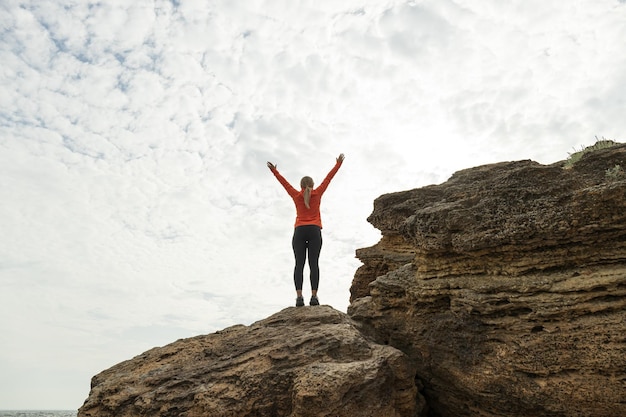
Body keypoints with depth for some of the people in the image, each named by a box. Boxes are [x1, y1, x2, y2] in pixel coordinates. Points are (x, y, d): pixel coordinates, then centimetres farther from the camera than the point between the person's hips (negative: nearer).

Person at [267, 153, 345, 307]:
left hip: (299, 232, 1)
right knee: (314, 263, -6)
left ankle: (299, 296, -17)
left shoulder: (296, 195, 11)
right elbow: (329, 178, 18)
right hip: (314, 231, 0)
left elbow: (284, 182, 23)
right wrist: (338, 163, 27)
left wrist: (274, 171, 36)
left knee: (299, 264, -6)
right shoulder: (317, 193, 10)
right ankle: (314, 296, -16)